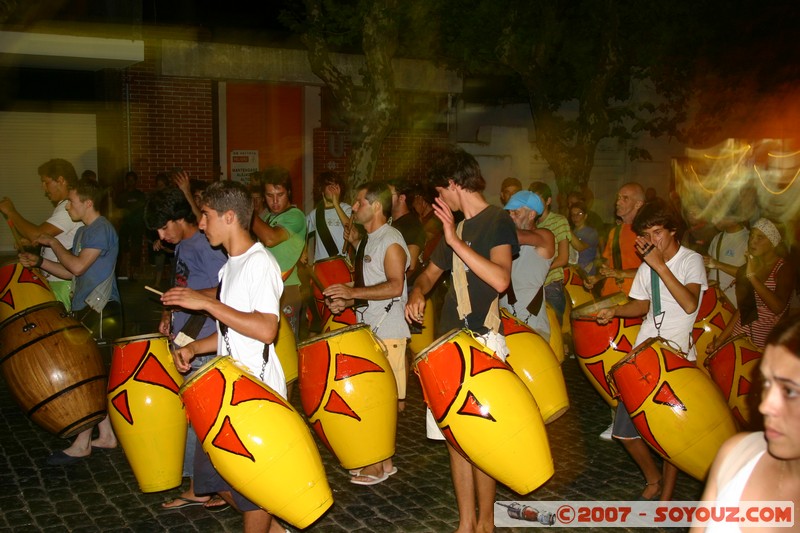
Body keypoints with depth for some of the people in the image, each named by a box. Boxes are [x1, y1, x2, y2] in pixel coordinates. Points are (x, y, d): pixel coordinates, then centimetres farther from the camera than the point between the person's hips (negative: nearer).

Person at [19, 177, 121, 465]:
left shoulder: (101, 229, -14)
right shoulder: (83, 232, 17)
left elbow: (78, 266, -22)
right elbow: (71, 272, 18)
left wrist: (53, 243, -8)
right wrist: (39, 262, 6)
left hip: (100, 312, -10)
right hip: (86, 311, 10)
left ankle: (81, 444, 4)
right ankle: (107, 435, 22)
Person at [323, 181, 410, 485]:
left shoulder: (391, 241, -12)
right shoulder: (366, 241, 17)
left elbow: (395, 286, -22)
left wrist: (353, 292, -23)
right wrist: (347, 301, 8)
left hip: (387, 334, -9)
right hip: (367, 330, 9)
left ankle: (379, 465, 6)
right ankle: (381, 460, 20)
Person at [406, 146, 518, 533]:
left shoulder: (497, 221, -8)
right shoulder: (457, 227, 15)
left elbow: (500, 279, -23)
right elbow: (431, 272, 25)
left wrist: (456, 241, -22)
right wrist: (418, 294, 4)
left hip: (482, 344, -7)